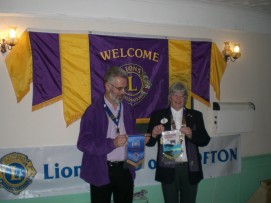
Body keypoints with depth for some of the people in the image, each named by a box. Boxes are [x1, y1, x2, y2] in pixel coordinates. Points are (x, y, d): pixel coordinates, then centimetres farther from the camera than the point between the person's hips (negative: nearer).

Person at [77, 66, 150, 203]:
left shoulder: (127, 109, 9)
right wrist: (112, 143, -24)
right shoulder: (93, 111, -11)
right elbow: (83, 143, -16)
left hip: (125, 170, 5)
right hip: (101, 172, -5)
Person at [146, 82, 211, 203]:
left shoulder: (195, 115, 6)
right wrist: (154, 134, -21)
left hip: (190, 169, 2)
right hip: (168, 169, -1)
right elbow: (149, 142, 0)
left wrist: (191, 134, -17)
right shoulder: (158, 115, 2)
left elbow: (205, 140, 1)